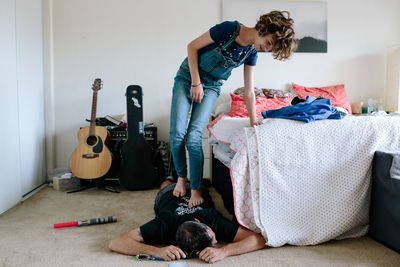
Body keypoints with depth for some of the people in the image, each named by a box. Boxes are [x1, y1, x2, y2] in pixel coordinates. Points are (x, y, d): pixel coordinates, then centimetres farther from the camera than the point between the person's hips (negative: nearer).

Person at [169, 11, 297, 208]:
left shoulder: (251, 53, -3)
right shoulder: (229, 29, -19)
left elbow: (249, 91, 3)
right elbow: (192, 46, -13)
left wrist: (254, 121, 2)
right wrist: (196, 82, -15)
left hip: (211, 87, 2)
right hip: (187, 78, -2)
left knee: (194, 137, -14)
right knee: (177, 134, -11)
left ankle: (195, 190, -4)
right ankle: (181, 176, 12)